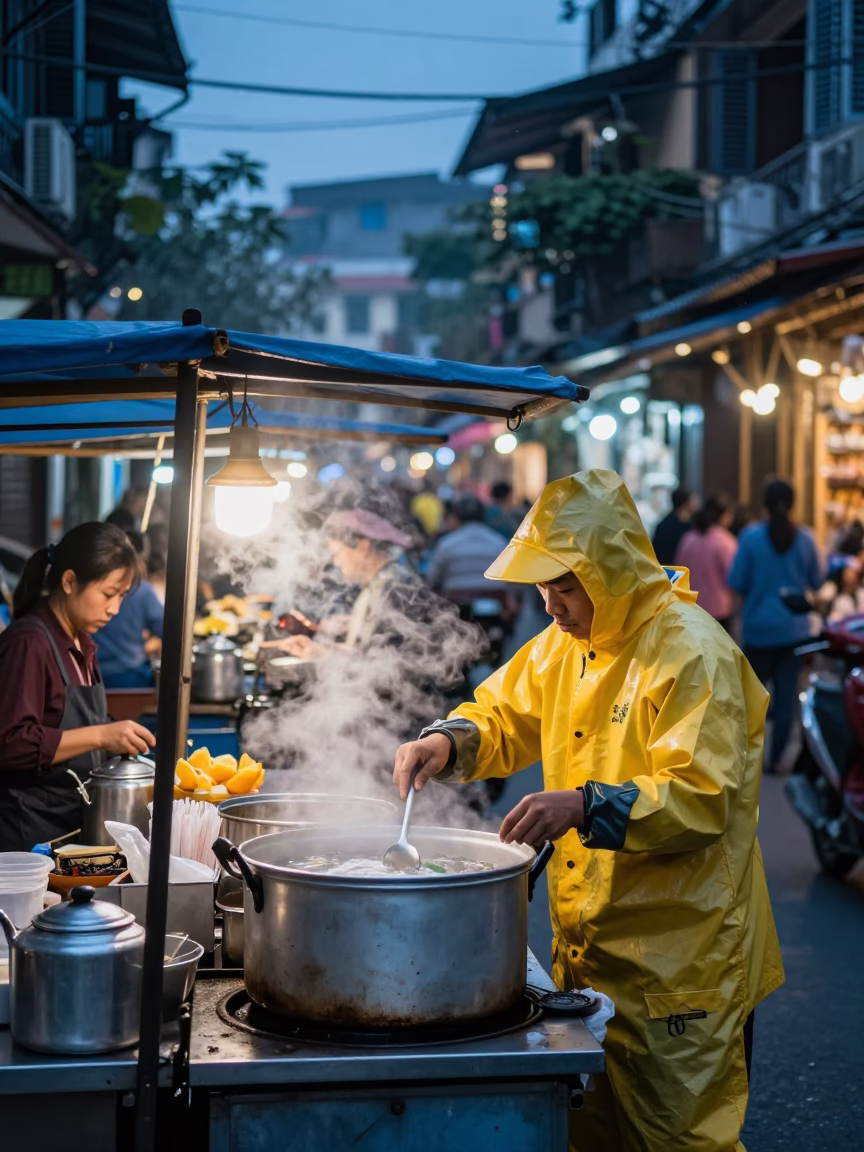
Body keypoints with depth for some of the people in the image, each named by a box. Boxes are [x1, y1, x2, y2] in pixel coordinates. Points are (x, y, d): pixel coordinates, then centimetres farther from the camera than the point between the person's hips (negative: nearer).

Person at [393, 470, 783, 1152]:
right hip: (587, 945, 8)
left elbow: (702, 801, -23)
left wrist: (586, 806, -35)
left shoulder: (693, 653, -18)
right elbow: (505, 718, 19)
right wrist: (448, 743, -2)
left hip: (678, 961, -8)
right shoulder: (567, 641, 8)